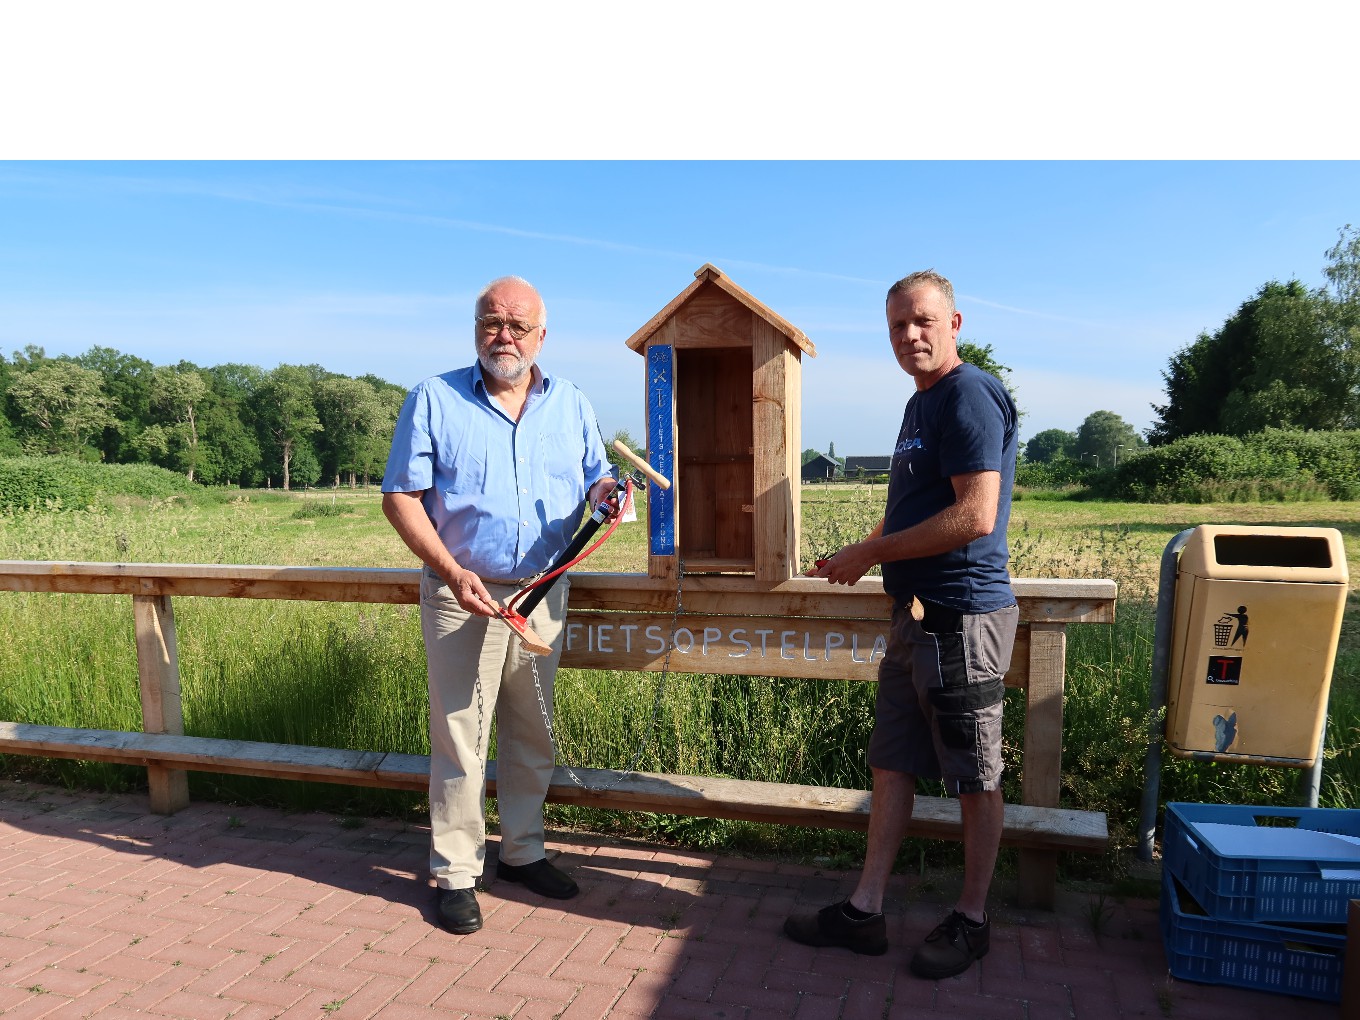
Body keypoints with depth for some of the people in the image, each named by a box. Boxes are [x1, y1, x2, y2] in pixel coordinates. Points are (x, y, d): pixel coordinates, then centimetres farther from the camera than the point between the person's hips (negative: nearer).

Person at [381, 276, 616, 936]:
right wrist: (452, 573, -16)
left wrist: (603, 492, -13)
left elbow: (595, 482, 13)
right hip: (463, 594, -3)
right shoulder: (435, 399, -1)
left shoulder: (571, 405, 9)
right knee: (459, 739, 1)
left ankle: (522, 851, 31)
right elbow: (401, 497, -4)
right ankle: (454, 873, 17)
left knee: (533, 736, 13)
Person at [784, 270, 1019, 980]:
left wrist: (871, 554, -15)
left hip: (961, 616, -10)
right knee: (891, 763, 13)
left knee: (975, 778, 7)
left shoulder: (970, 396, -14)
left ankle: (971, 919, 25)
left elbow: (975, 516, -24)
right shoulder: (923, 402, 16)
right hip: (916, 614, 10)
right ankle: (864, 912, 24)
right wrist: (860, 556, 11)